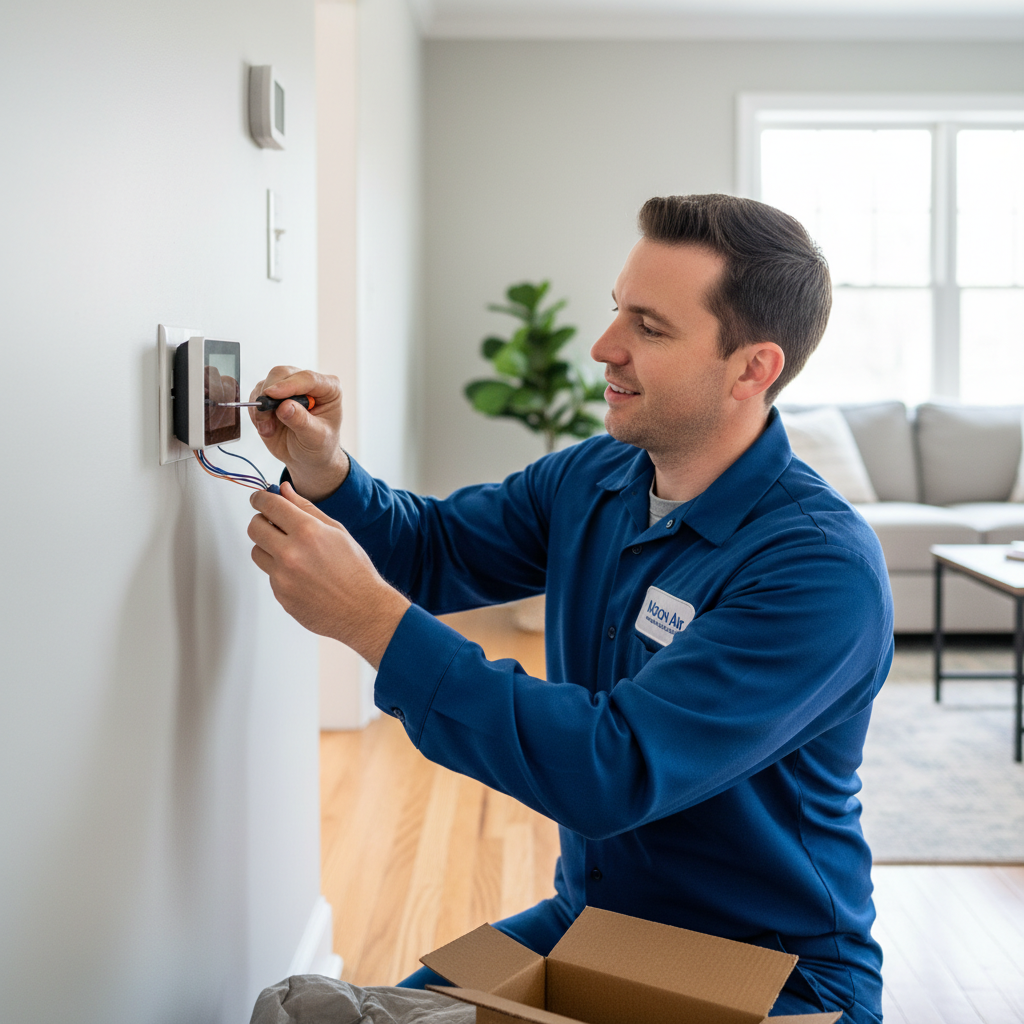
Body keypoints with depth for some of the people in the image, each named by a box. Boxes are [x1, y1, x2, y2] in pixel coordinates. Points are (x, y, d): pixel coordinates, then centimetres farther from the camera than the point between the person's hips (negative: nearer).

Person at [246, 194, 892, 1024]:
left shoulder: (822, 569, -26)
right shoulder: (590, 478, -2)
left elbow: (615, 773, -33)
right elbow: (429, 550, 10)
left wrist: (371, 617, -34)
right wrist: (323, 472, -12)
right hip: (584, 923, 6)